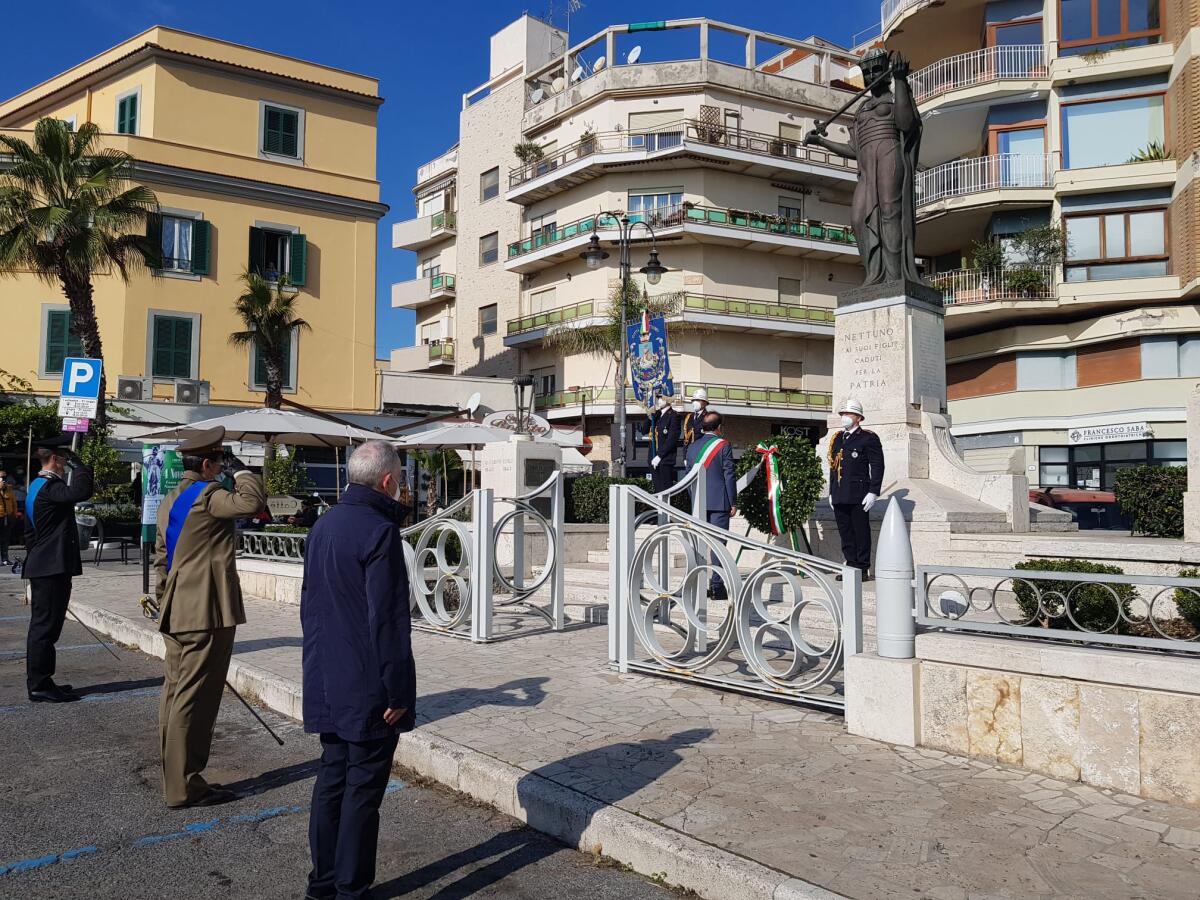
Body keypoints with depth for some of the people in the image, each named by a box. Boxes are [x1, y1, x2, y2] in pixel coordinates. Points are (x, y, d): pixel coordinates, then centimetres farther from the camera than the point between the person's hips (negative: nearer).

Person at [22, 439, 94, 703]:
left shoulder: (36, 486, 16)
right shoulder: (49, 487, -16)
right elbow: (82, 491, -35)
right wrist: (76, 462, -19)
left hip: (42, 568, 11)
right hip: (53, 567, -11)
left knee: (42, 626, 14)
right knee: (45, 627, -5)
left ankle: (40, 682, 22)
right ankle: (40, 687, 0)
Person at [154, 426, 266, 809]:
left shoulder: (171, 500, 17)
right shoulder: (207, 495, -14)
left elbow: (161, 558, 20)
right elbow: (253, 501, -28)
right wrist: (240, 471, -10)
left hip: (177, 615, 10)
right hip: (207, 613, -10)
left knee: (176, 693, 14)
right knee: (195, 699, -5)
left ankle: (174, 778, 23)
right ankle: (184, 785, 1)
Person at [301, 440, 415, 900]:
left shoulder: (323, 525, 9)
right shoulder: (378, 530, -19)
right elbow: (387, 621, -20)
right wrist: (398, 693, -15)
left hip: (326, 683, 9)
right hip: (367, 688, -8)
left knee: (331, 777, 17)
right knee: (363, 789, 2)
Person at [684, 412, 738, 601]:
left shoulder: (692, 447, 12)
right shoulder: (723, 445, -5)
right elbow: (729, 475, -8)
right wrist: (733, 502, -3)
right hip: (719, 502, -5)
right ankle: (717, 587, -5)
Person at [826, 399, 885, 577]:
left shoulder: (869, 438, -2)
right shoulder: (836, 439, 18)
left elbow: (877, 467, -6)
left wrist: (873, 493, -12)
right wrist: (831, 492, 18)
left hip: (858, 495, -6)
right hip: (839, 496, 6)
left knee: (861, 532, -1)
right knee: (845, 532, 9)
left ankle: (862, 568, 5)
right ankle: (851, 564, 16)